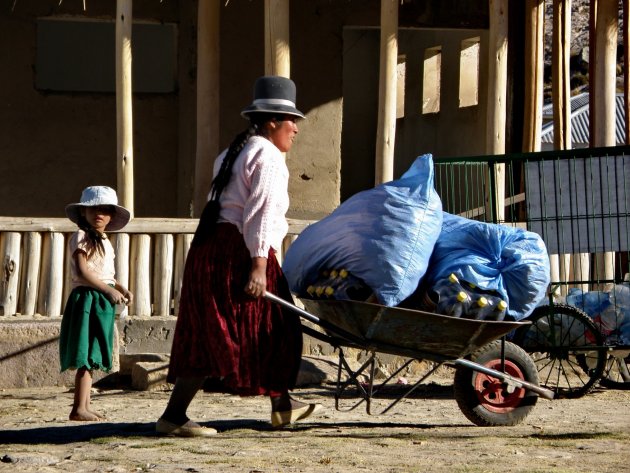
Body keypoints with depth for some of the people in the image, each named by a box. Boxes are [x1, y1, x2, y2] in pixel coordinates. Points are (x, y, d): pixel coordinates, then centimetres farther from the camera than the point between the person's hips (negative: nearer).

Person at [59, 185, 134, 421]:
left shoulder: (106, 243, 20)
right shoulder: (81, 237, -8)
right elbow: (83, 271, -18)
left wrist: (122, 289, 8)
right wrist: (110, 290, -20)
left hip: (102, 303, 9)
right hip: (86, 299, -9)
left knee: (92, 357, 10)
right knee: (86, 356, -12)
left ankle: (85, 406, 14)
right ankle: (79, 408, -14)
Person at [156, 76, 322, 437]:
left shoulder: (234, 153, 22)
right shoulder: (268, 157, -8)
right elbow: (260, 214, -18)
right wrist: (258, 266, -22)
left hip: (212, 245, 10)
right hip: (239, 253, -10)